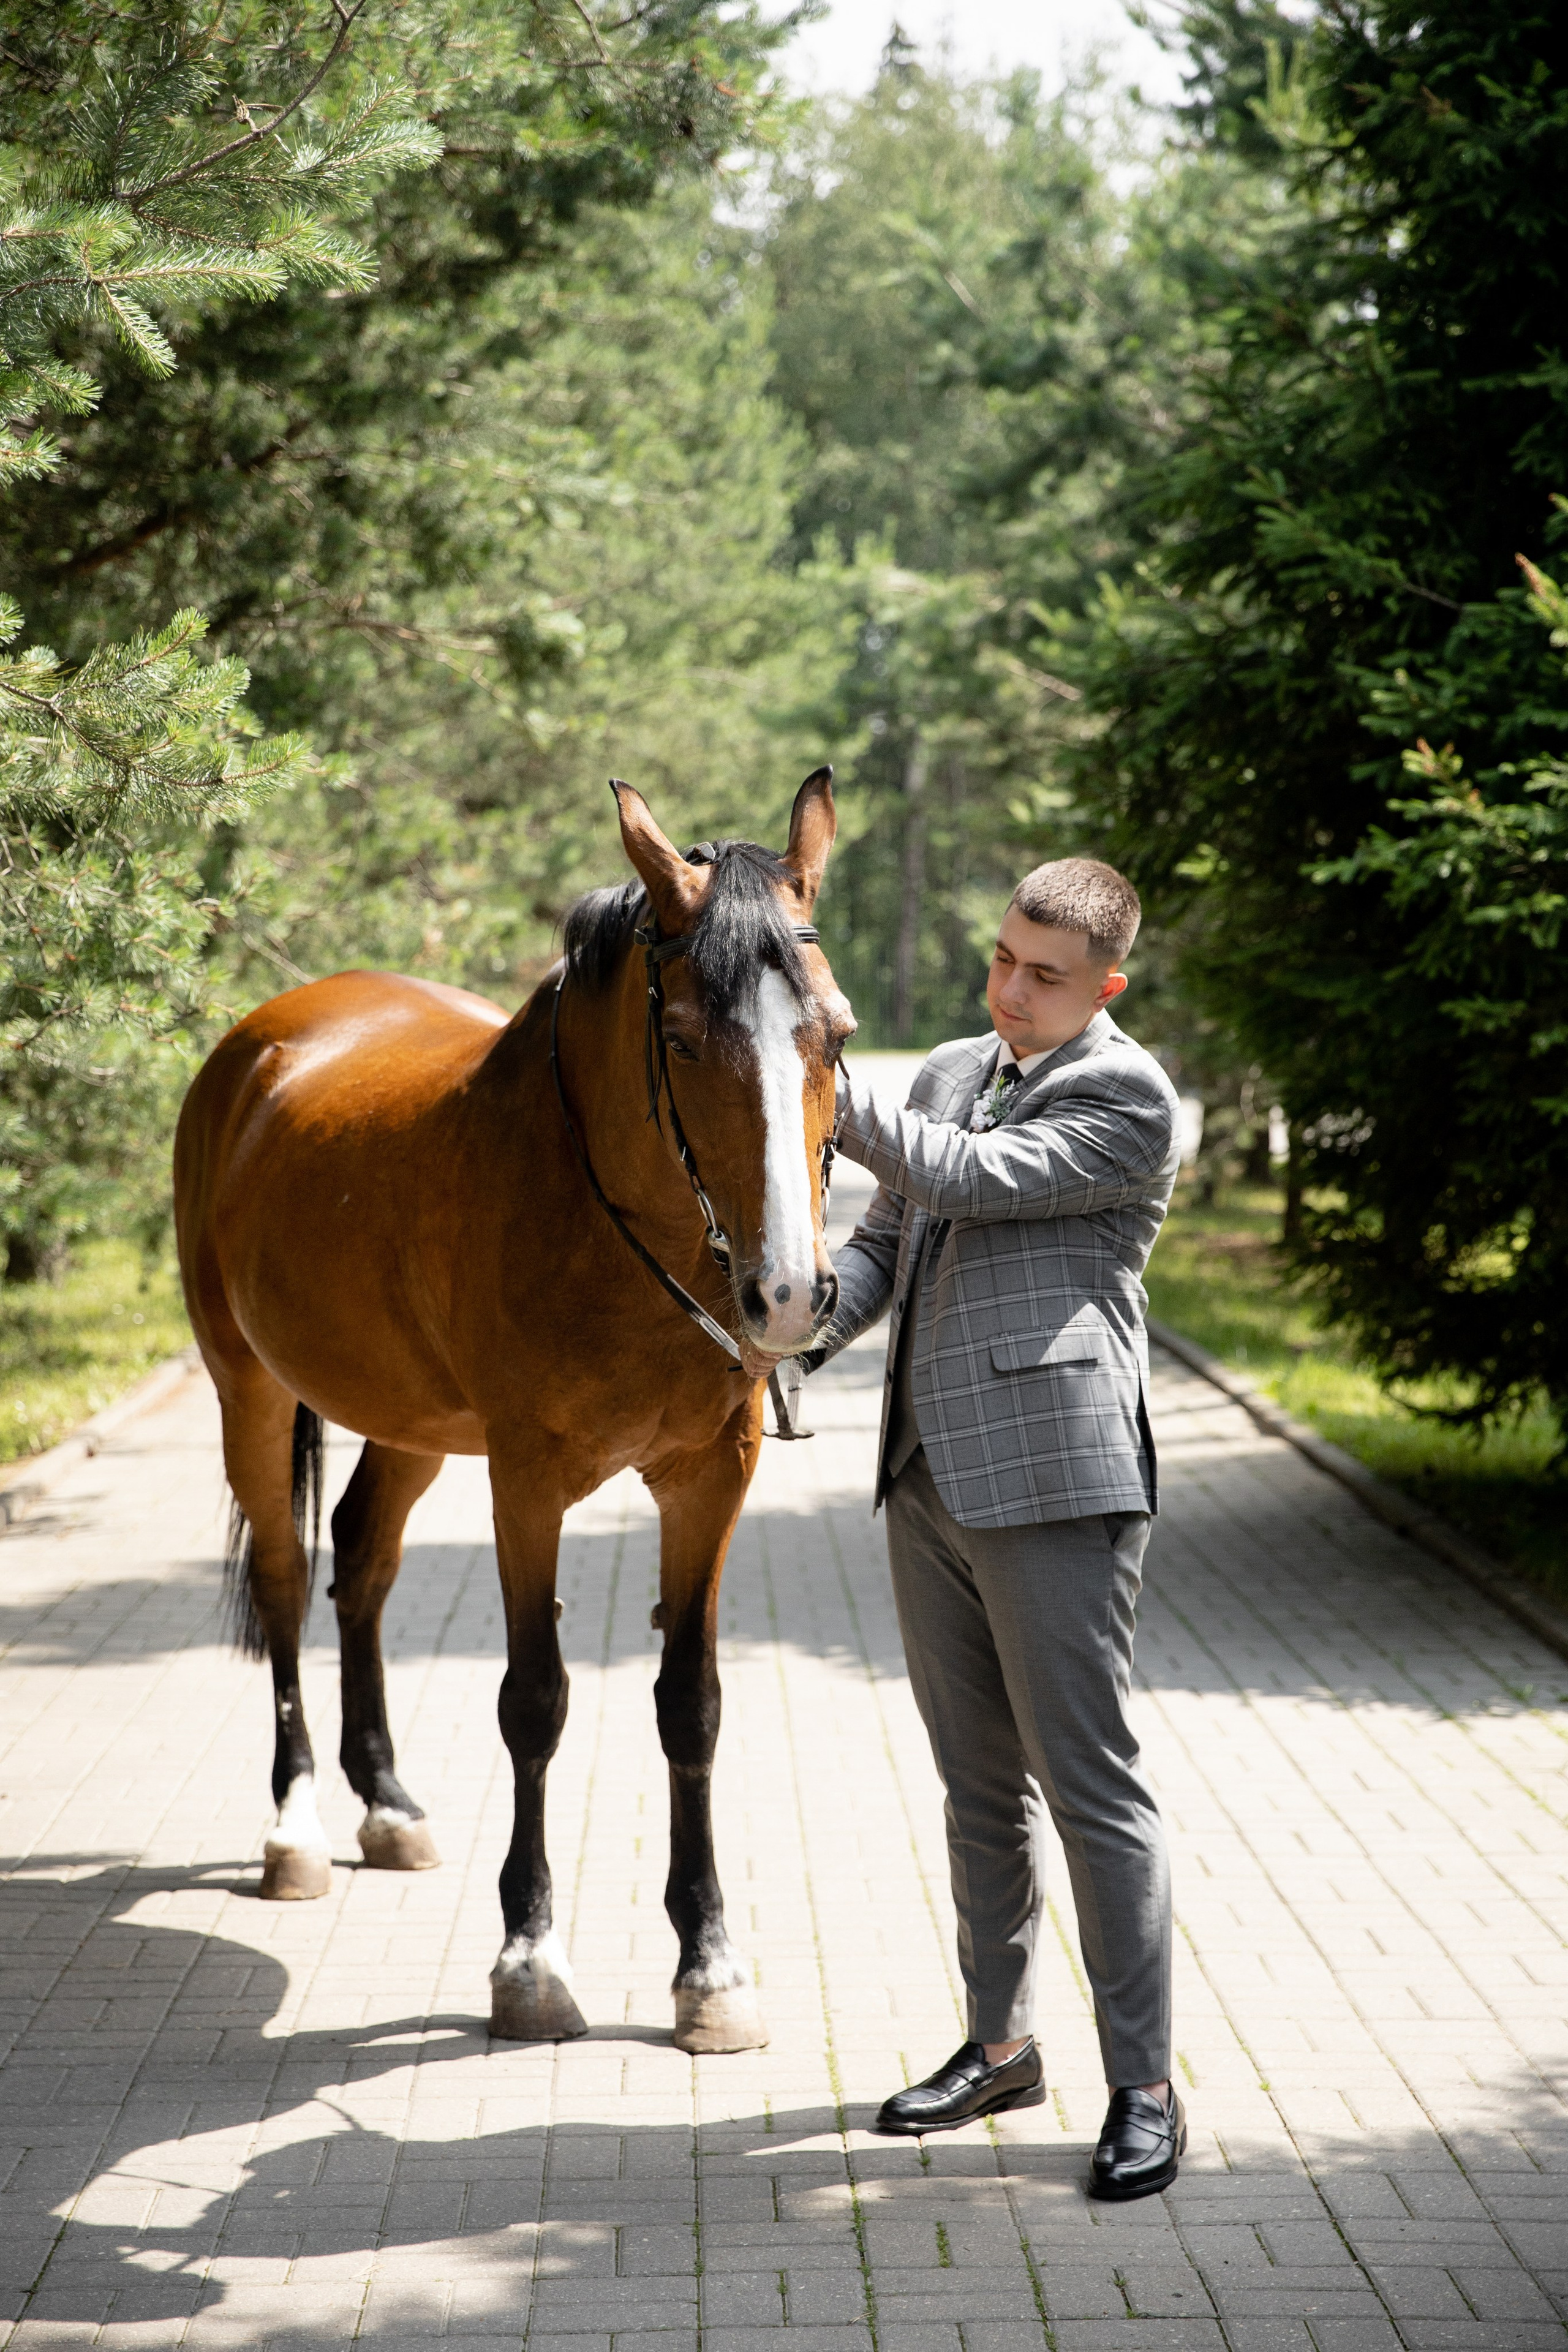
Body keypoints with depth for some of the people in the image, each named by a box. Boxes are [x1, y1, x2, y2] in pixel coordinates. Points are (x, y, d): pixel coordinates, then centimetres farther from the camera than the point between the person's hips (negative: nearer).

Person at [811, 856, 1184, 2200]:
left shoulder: (1130, 1099, -7)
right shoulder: (952, 1073, 17)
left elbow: (968, 1180, -16)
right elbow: (887, 1237, 19)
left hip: (1054, 1484, -7)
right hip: (930, 1479, 7)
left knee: (1090, 1785, -5)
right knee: (980, 1783, 16)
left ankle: (1145, 2090, 2)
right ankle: (1001, 2047, 27)